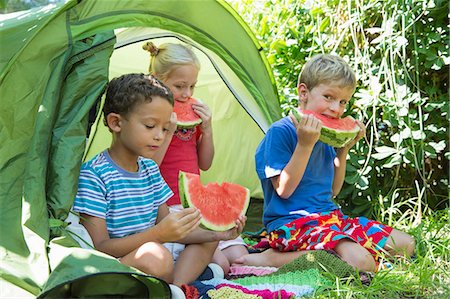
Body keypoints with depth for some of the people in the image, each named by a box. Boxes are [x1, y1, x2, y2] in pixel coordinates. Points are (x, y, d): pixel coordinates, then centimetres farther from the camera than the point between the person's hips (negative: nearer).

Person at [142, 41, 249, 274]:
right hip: (167, 209, -7)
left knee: (238, 256, -7)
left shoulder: (193, 114, 12)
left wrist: (207, 130, 0)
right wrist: (168, 131, -23)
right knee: (218, 263, -22)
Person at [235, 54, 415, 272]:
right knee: (361, 262, -32)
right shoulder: (281, 132, -11)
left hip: (330, 217, 9)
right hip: (292, 222, -9)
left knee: (405, 245, 7)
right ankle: (272, 258, -18)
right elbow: (284, 189, -16)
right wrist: (305, 145, -21)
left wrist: (344, 150, 8)